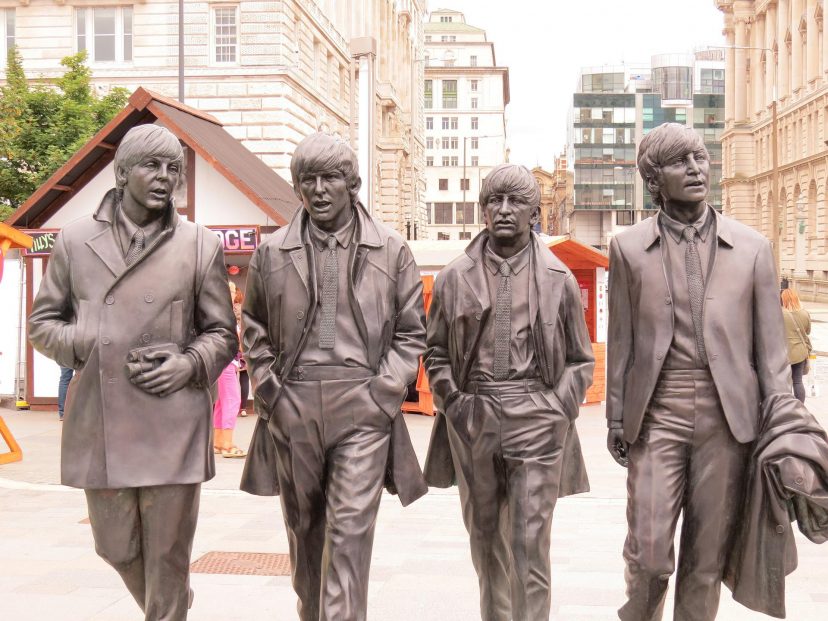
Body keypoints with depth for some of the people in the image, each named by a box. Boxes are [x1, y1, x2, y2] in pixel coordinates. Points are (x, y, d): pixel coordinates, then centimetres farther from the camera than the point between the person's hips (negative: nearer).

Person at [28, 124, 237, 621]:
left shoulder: (201, 246, 4)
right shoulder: (76, 240, 7)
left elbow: (222, 333, 10)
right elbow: (43, 323, 11)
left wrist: (189, 364, -10)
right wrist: (97, 349, -6)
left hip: (173, 422, -2)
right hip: (99, 418, 2)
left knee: (168, 553, 2)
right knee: (117, 547, 13)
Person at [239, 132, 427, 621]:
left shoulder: (392, 251, 3)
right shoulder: (272, 253, 7)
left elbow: (411, 332, 7)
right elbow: (254, 328, 16)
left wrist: (384, 389, -4)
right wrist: (268, 387, 5)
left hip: (362, 407, -2)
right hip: (292, 409, 3)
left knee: (351, 531, -8)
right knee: (304, 526, 15)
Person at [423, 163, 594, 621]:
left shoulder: (558, 279, 3)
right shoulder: (455, 277, 6)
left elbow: (580, 359, 8)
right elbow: (435, 351, 13)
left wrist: (558, 408, -4)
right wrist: (451, 401, 0)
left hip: (535, 419, -2)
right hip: (473, 420, 2)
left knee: (529, 545, -6)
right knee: (485, 540, 13)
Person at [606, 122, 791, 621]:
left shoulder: (752, 247, 5)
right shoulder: (629, 248, 5)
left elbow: (770, 342, 5)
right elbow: (621, 340, 7)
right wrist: (616, 418, 6)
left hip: (728, 415, 1)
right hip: (656, 413, 0)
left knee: (708, 556, 7)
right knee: (648, 552, -3)